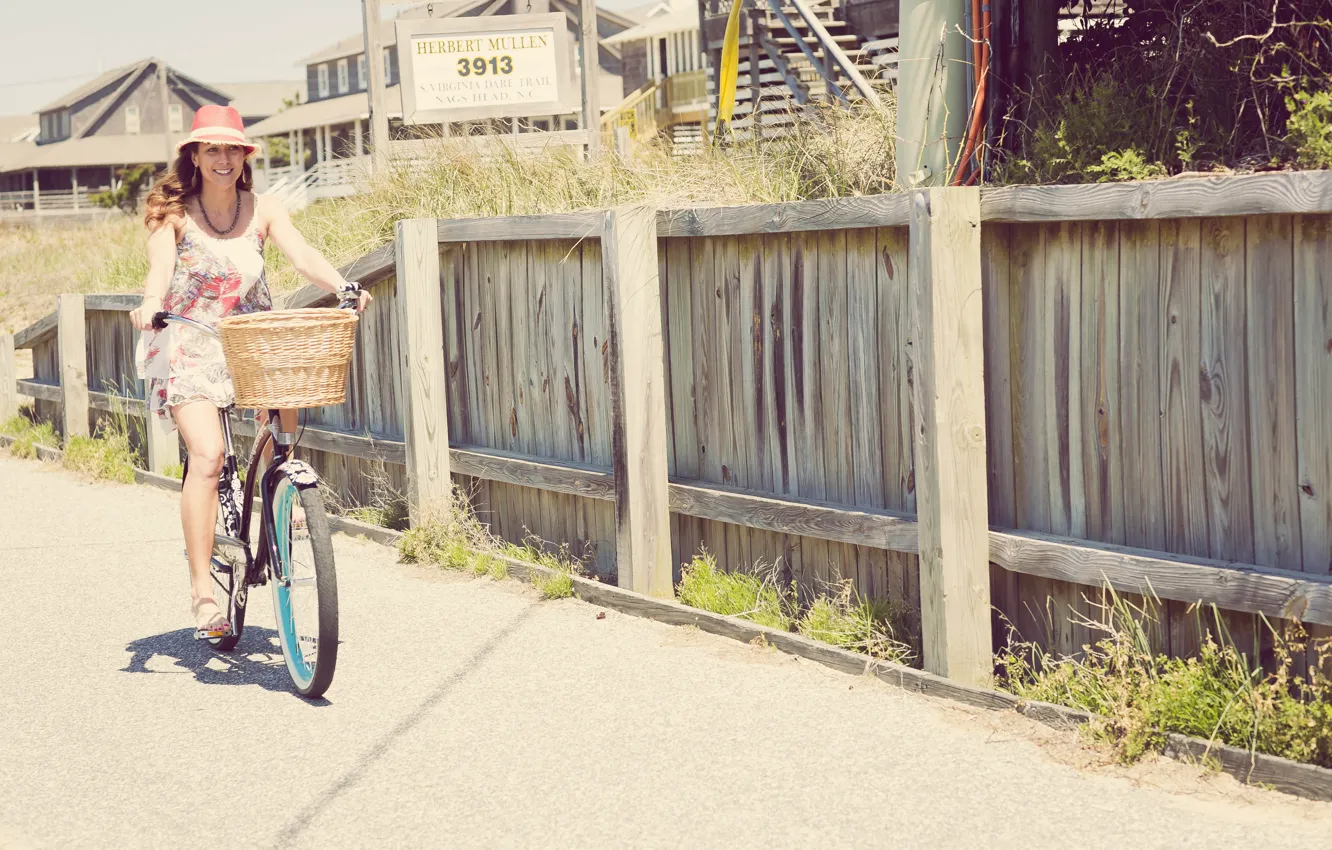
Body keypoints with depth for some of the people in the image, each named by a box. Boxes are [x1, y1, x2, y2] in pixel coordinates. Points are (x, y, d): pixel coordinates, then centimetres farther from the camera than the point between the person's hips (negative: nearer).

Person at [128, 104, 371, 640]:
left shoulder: (262, 210, 3)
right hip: (188, 345, -4)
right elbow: (161, 266, -19)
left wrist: (343, 287, -30)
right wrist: (151, 303, -41)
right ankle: (202, 591, -19)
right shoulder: (174, 213, -3)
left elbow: (302, 257, -11)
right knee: (207, 454, -21)